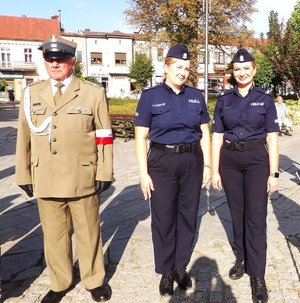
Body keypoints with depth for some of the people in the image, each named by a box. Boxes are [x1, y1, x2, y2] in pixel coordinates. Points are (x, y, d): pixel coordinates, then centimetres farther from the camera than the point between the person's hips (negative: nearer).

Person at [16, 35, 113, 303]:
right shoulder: (31, 94, 6)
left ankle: (95, 280, 32)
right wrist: (24, 175, 5)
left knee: (88, 232, 12)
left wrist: (104, 174, -5)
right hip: (45, 179, 2)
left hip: (83, 178, -2)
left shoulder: (94, 93, 0)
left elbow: (104, 137, -1)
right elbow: (24, 137, 7)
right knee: (54, 234, 13)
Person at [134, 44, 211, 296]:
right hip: (162, 163, -3)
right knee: (163, 219, 6)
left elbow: (205, 134, 9)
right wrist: (143, 173, -10)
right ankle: (166, 272, 24)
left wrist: (207, 165, 3)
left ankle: (181, 267, 29)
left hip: (192, 162, 3)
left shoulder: (196, 96, 5)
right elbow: (141, 138, -6)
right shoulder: (150, 97, -4)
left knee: (187, 216, 11)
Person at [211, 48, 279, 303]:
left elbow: (272, 139, -2)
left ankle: (257, 275, 7)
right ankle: (242, 258, 31)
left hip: (257, 159, -2)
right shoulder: (224, 100, 4)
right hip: (230, 160, 2)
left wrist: (274, 173, -6)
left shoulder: (265, 100, 0)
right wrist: (215, 170, 0)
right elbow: (217, 138, 4)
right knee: (237, 213, 12)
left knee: (256, 216, -2)